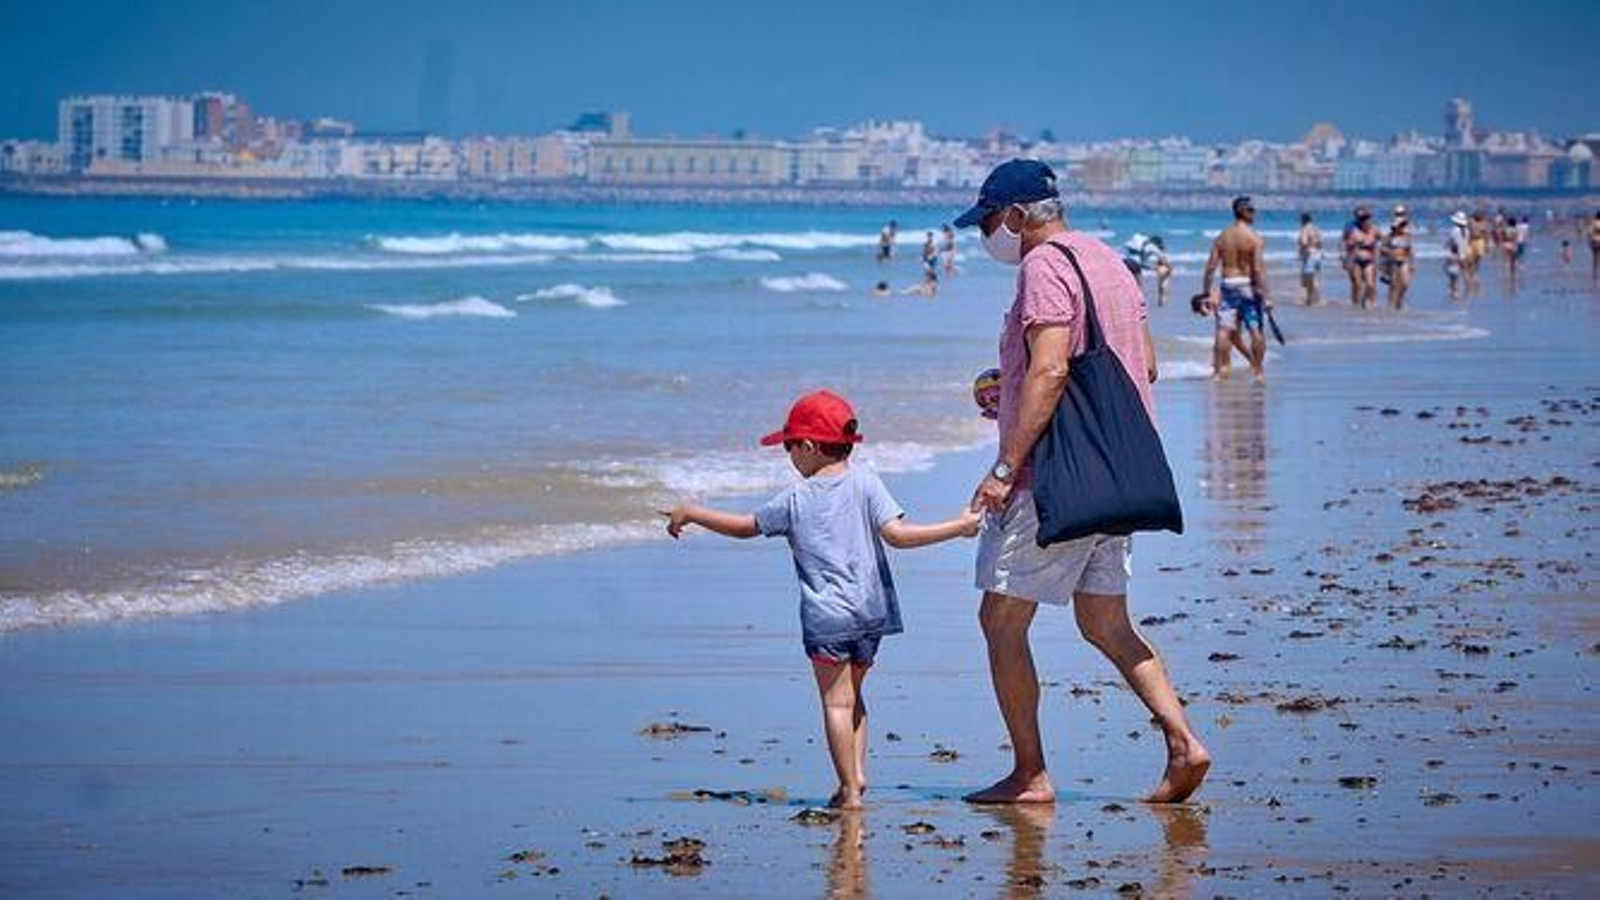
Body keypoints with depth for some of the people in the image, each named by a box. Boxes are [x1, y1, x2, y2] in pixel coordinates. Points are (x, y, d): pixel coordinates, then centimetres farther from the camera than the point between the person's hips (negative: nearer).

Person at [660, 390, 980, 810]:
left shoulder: (795, 499, 0)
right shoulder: (864, 482, 2)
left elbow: (746, 526, 11)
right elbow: (896, 533, -8)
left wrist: (690, 514, 24)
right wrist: (959, 526, -4)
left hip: (826, 615, -3)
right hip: (871, 610, 4)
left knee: (835, 701, -2)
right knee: (853, 695, 20)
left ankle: (850, 789, -7)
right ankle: (858, 772, 10)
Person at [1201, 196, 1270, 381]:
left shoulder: (1222, 237, 5)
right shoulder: (1255, 238, -9)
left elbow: (1211, 267, 3)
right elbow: (1258, 269, -16)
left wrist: (1206, 293, 9)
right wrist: (1264, 295, -15)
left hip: (1228, 285, 4)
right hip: (1249, 286, -4)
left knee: (1224, 330, 4)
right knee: (1257, 330, 5)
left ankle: (1219, 369, 3)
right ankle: (1258, 370, 8)